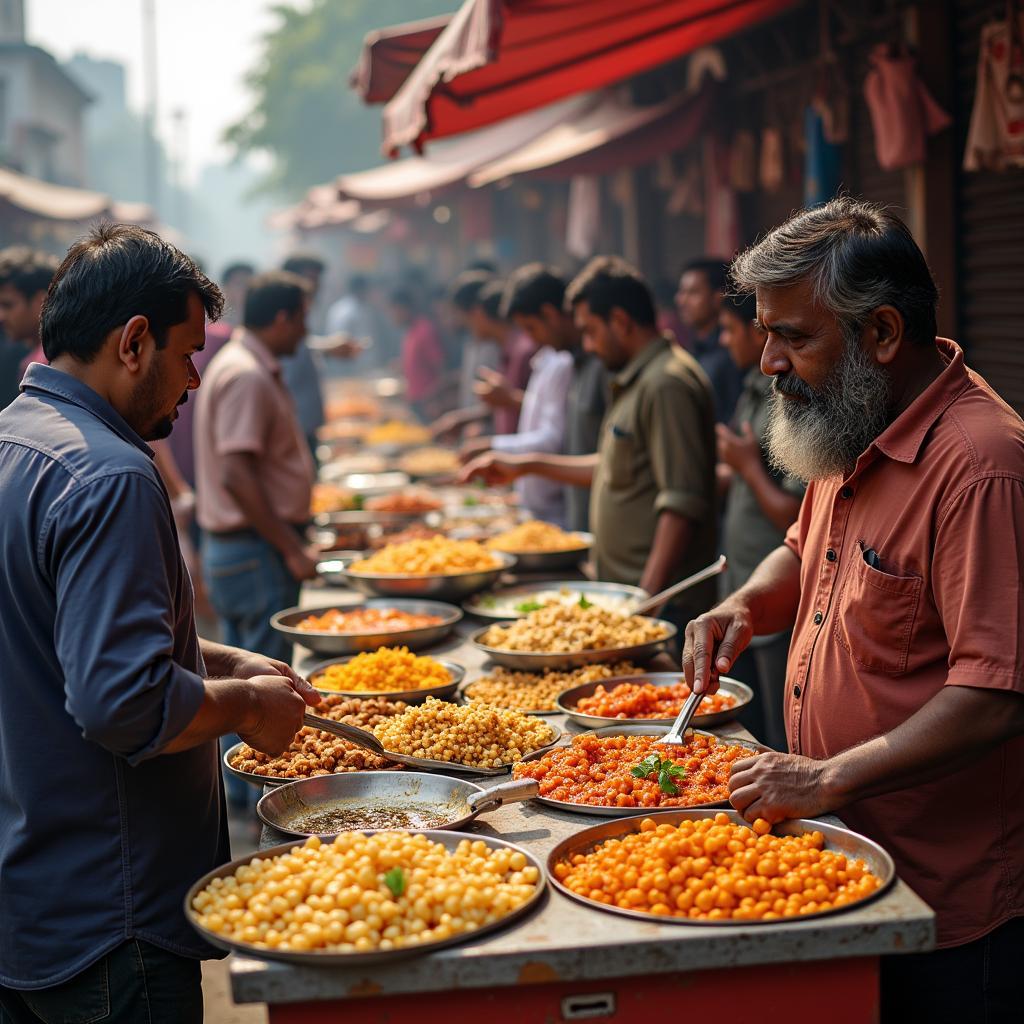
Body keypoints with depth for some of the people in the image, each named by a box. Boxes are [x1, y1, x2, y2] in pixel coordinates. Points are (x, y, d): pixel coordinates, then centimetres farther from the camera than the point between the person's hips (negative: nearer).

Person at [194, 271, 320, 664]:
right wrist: (292, 549, -20)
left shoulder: (247, 366, 14)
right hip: (257, 552, -10)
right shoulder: (247, 376, -17)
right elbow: (235, 476, -24)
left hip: (233, 549, 10)